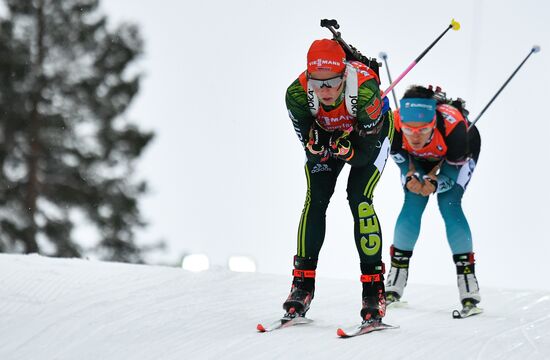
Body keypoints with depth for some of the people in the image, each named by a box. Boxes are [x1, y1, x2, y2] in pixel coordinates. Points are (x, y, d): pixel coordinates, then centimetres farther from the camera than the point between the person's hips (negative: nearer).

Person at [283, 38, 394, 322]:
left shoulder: (364, 88, -41)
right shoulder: (297, 94, -33)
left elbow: (366, 152, -29)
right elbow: (310, 147, -21)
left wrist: (346, 150, -47)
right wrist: (315, 144, -42)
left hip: (371, 131, -3)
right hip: (325, 132, 3)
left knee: (359, 198, -18)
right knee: (315, 198, -12)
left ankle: (374, 290, -13)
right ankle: (303, 285, -3)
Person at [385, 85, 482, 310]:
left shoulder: (453, 125, -45)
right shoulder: (394, 125, -39)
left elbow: (454, 168, -26)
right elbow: (401, 158, -17)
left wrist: (436, 183, -44)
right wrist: (410, 177, -37)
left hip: (462, 152, -2)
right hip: (418, 158, 2)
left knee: (449, 206, -18)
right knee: (412, 205, -10)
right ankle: (394, 286, 2)